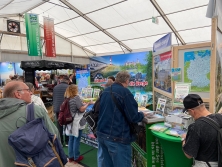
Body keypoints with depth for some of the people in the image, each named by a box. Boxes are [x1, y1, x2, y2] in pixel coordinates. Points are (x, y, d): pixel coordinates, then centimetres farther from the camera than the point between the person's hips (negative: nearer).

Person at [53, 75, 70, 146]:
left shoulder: (55, 87, 5)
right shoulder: (68, 87, -11)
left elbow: (53, 98, 12)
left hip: (57, 108, 4)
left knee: (59, 125, 11)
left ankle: (60, 142, 18)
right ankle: (66, 141, 16)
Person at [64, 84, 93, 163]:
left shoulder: (67, 98, 7)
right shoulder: (76, 97, -16)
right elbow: (81, 109, -18)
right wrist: (88, 103, -6)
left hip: (70, 122, 7)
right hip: (76, 122, -7)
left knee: (71, 139, 15)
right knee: (76, 139, 5)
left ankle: (71, 156, 26)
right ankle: (76, 157, 18)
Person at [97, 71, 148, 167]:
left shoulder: (105, 91, 9)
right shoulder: (125, 92, -15)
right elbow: (133, 117, -15)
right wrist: (142, 114, 5)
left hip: (101, 134, 8)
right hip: (116, 137, -8)